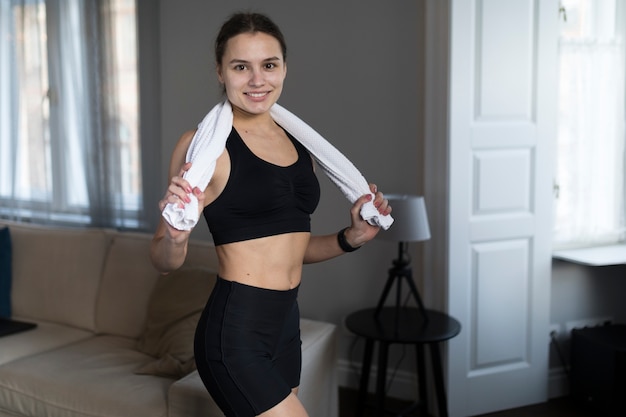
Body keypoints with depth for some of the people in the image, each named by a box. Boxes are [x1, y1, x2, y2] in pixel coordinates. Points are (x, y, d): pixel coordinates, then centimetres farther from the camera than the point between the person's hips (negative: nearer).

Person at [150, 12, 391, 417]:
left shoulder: (298, 143, 9)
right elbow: (165, 261, -10)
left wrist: (352, 236, 3)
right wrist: (176, 235, -30)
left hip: (286, 326, 7)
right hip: (235, 333, -7)